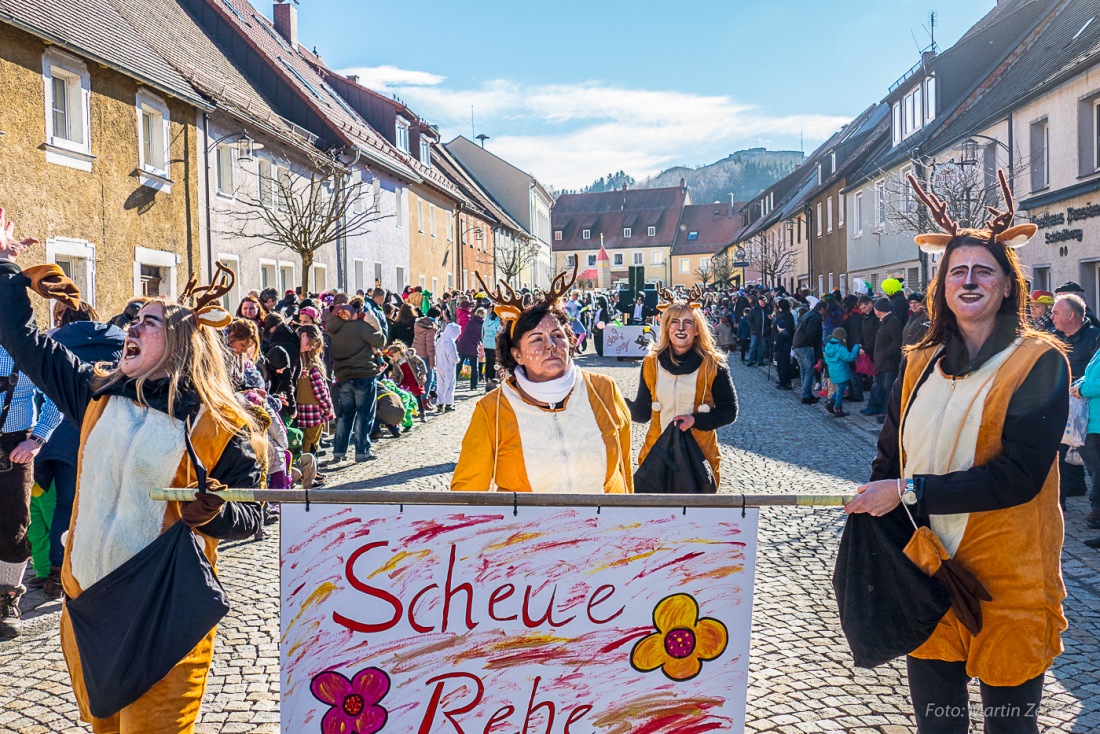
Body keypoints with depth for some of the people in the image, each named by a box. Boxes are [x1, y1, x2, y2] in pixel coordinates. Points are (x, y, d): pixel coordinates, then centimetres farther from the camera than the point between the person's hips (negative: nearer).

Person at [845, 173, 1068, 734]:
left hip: (1007, 580, -4)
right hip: (926, 564, 4)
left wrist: (910, 491, -19)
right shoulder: (920, 363, 7)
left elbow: (1018, 474, -17)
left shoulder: (1039, 361, -7)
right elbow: (888, 458, 9)